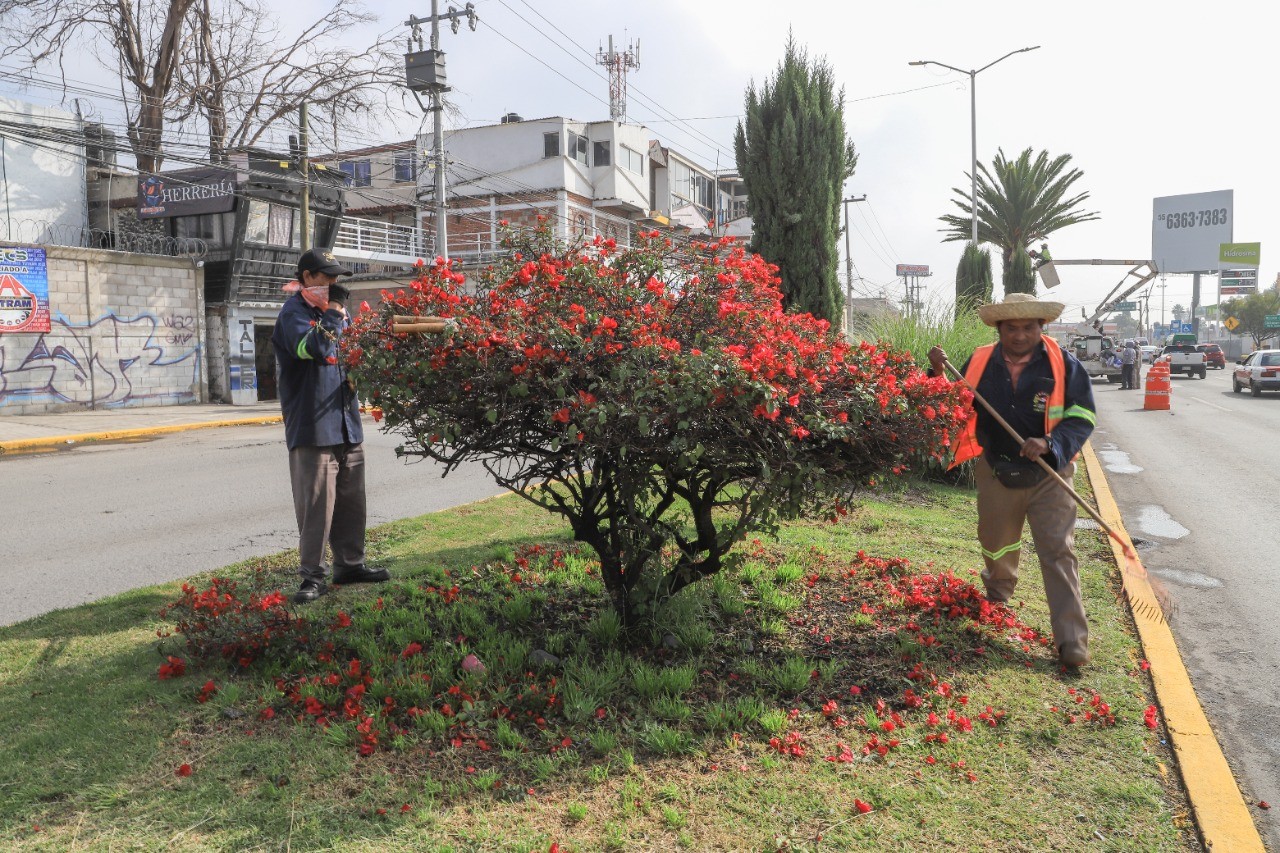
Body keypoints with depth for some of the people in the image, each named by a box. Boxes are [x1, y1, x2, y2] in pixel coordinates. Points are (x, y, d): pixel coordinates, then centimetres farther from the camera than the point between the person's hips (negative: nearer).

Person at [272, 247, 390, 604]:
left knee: (351, 501, 14)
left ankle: (350, 564, 26)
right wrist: (333, 313, -20)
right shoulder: (294, 313, -7)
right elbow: (310, 348, -26)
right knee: (315, 504, -6)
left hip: (347, 425, 8)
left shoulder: (333, 310, 18)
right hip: (312, 427, -8)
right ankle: (313, 575, 3)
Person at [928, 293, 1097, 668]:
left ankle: (1072, 640, -3)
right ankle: (997, 594, 52)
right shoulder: (980, 363, -4)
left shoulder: (1064, 365, -11)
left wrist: (1049, 444, -27)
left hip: (1048, 475, -3)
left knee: (1058, 553, -7)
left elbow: (1083, 417, -10)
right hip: (996, 472, 3)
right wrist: (939, 372, -11)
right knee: (996, 543, 21)